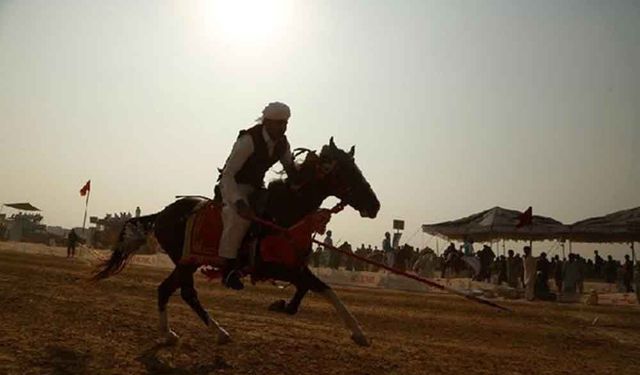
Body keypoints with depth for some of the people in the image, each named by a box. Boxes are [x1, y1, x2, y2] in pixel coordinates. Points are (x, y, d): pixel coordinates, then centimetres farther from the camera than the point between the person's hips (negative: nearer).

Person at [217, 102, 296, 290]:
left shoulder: (282, 143, -4)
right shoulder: (248, 140, -24)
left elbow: (291, 170, 12)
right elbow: (228, 174, -28)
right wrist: (239, 202, -41)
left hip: (256, 186, 7)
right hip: (233, 185, -7)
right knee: (239, 215, -35)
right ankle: (229, 267, -25)